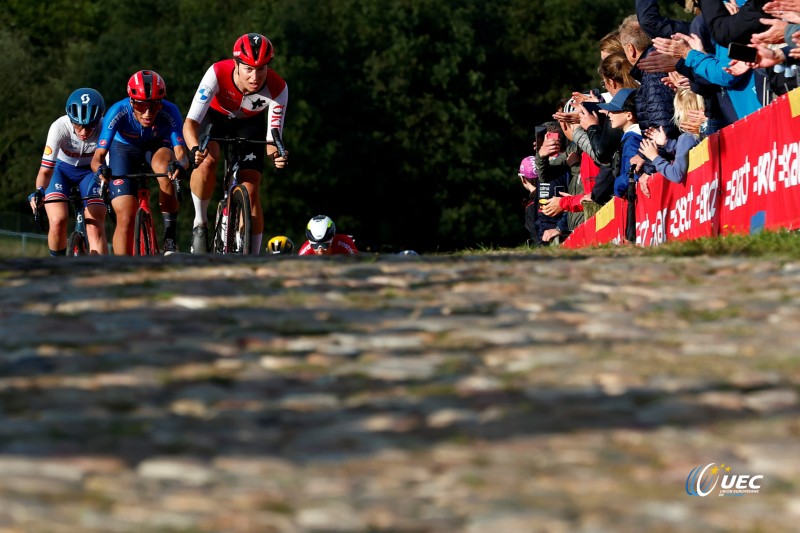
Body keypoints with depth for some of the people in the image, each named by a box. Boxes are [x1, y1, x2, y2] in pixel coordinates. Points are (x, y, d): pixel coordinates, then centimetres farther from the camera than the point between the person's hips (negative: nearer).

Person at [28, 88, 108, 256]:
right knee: (58, 221, -20)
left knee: (95, 228, -17)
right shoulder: (59, 128, -33)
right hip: (61, 169, 0)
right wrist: (39, 191, -51)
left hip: (90, 171, 0)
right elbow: (46, 170, -33)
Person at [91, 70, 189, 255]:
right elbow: (98, 156, -33)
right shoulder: (118, 112, -33)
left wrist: (180, 164, -62)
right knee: (125, 218, -15)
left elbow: (181, 152, -38)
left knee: (164, 166, -36)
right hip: (124, 150, 0)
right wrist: (100, 169, -56)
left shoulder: (170, 113, -33)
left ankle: (170, 237, -23)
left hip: (156, 149, 0)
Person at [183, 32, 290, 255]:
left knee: (250, 189, -11)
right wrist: (195, 149, -60)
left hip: (250, 124, 1)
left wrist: (276, 154, -50)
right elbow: (190, 123, -39)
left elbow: (272, 139, -27)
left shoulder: (277, 89, -33)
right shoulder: (217, 74, -38)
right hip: (214, 116, -1)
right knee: (208, 160, -33)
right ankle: (200, 223, -10)